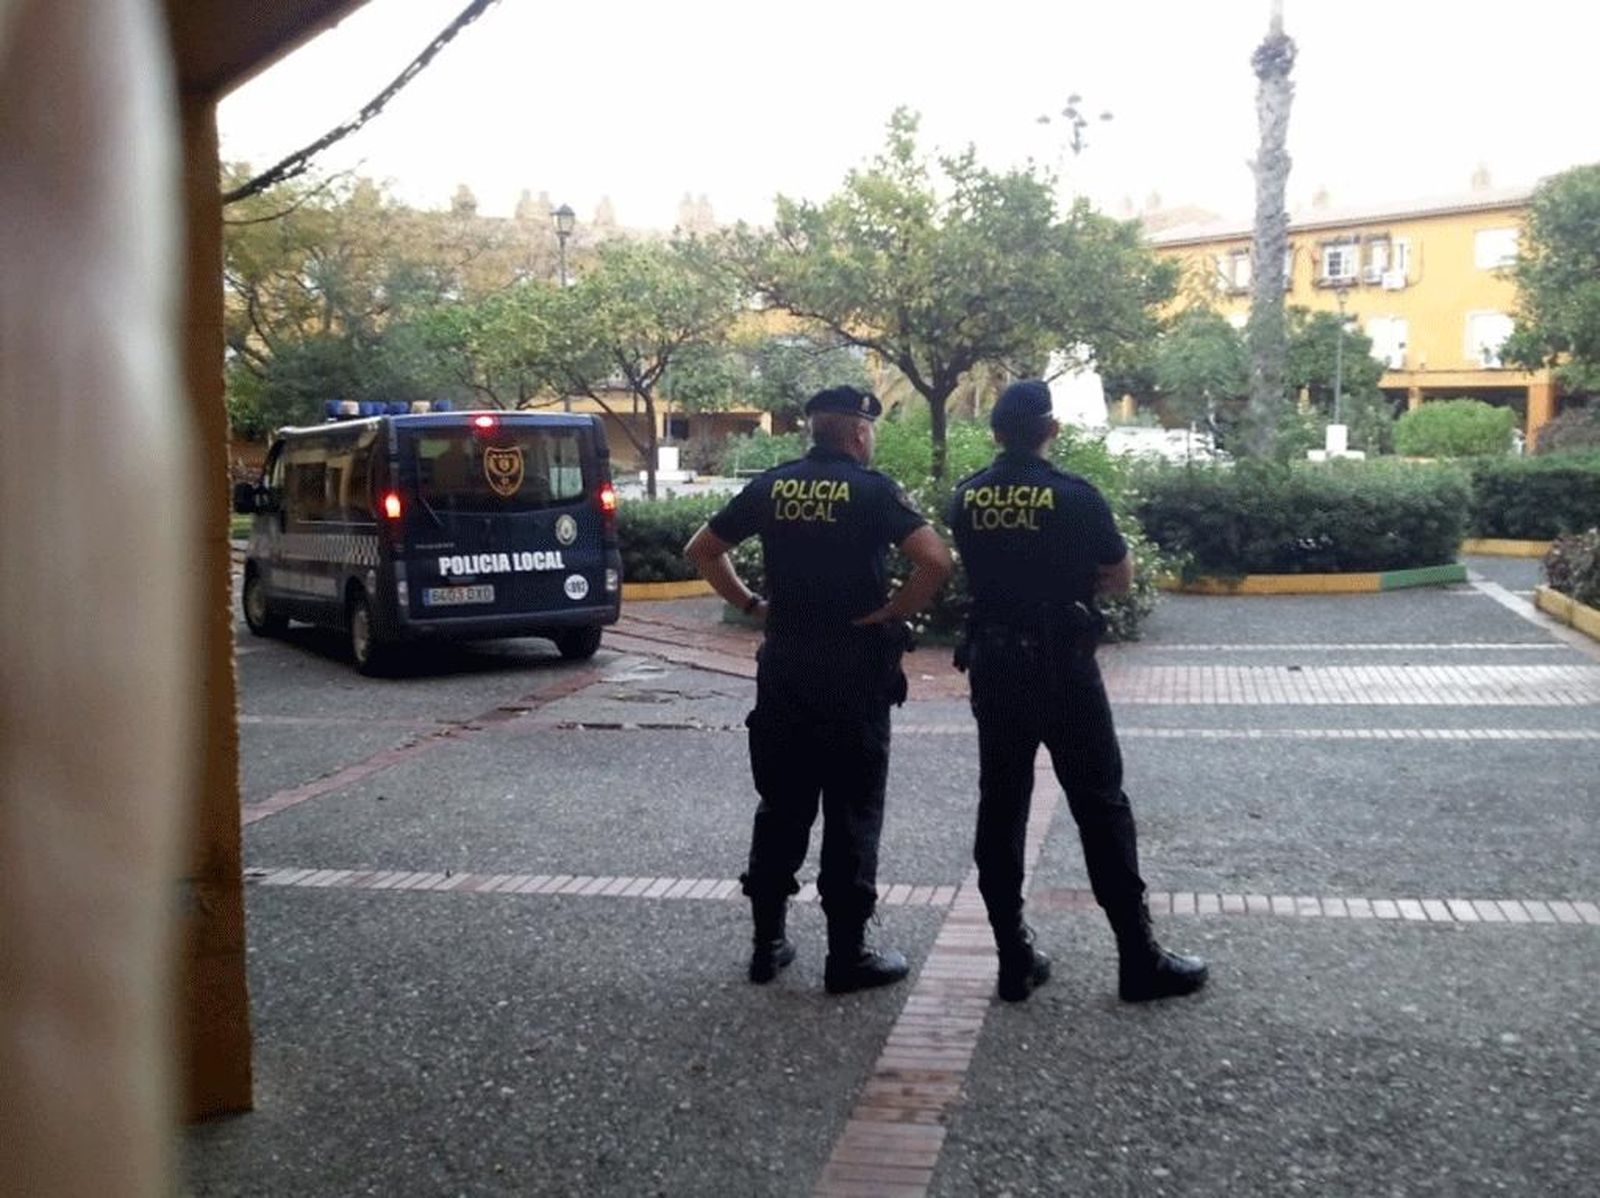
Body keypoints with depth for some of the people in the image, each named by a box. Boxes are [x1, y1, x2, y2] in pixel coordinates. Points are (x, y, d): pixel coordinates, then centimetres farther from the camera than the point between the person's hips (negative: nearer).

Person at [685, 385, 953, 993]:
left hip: (783, 664, 5)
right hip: (855, 668, -4)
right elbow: (936, 560, -21)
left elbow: (701, 548, 11)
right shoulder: (871, 489, -9)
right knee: (852, 812, 4)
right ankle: (848, 955, 9)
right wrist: (892, 614, -11)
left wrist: (751, 604, 11)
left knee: (781, 805, 14)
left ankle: (768, 943, 20)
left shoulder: (772, 486, 5)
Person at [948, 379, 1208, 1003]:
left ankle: (1014, 958, 13)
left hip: (992, 664, 4)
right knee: (1100, 808, 3)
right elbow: (1121, 577, -1)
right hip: (1061, 666, -4)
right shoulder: (1074, 495, -10)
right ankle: (1139, 960, 9)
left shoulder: (966, 495, 2)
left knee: (1000, 808, 9)